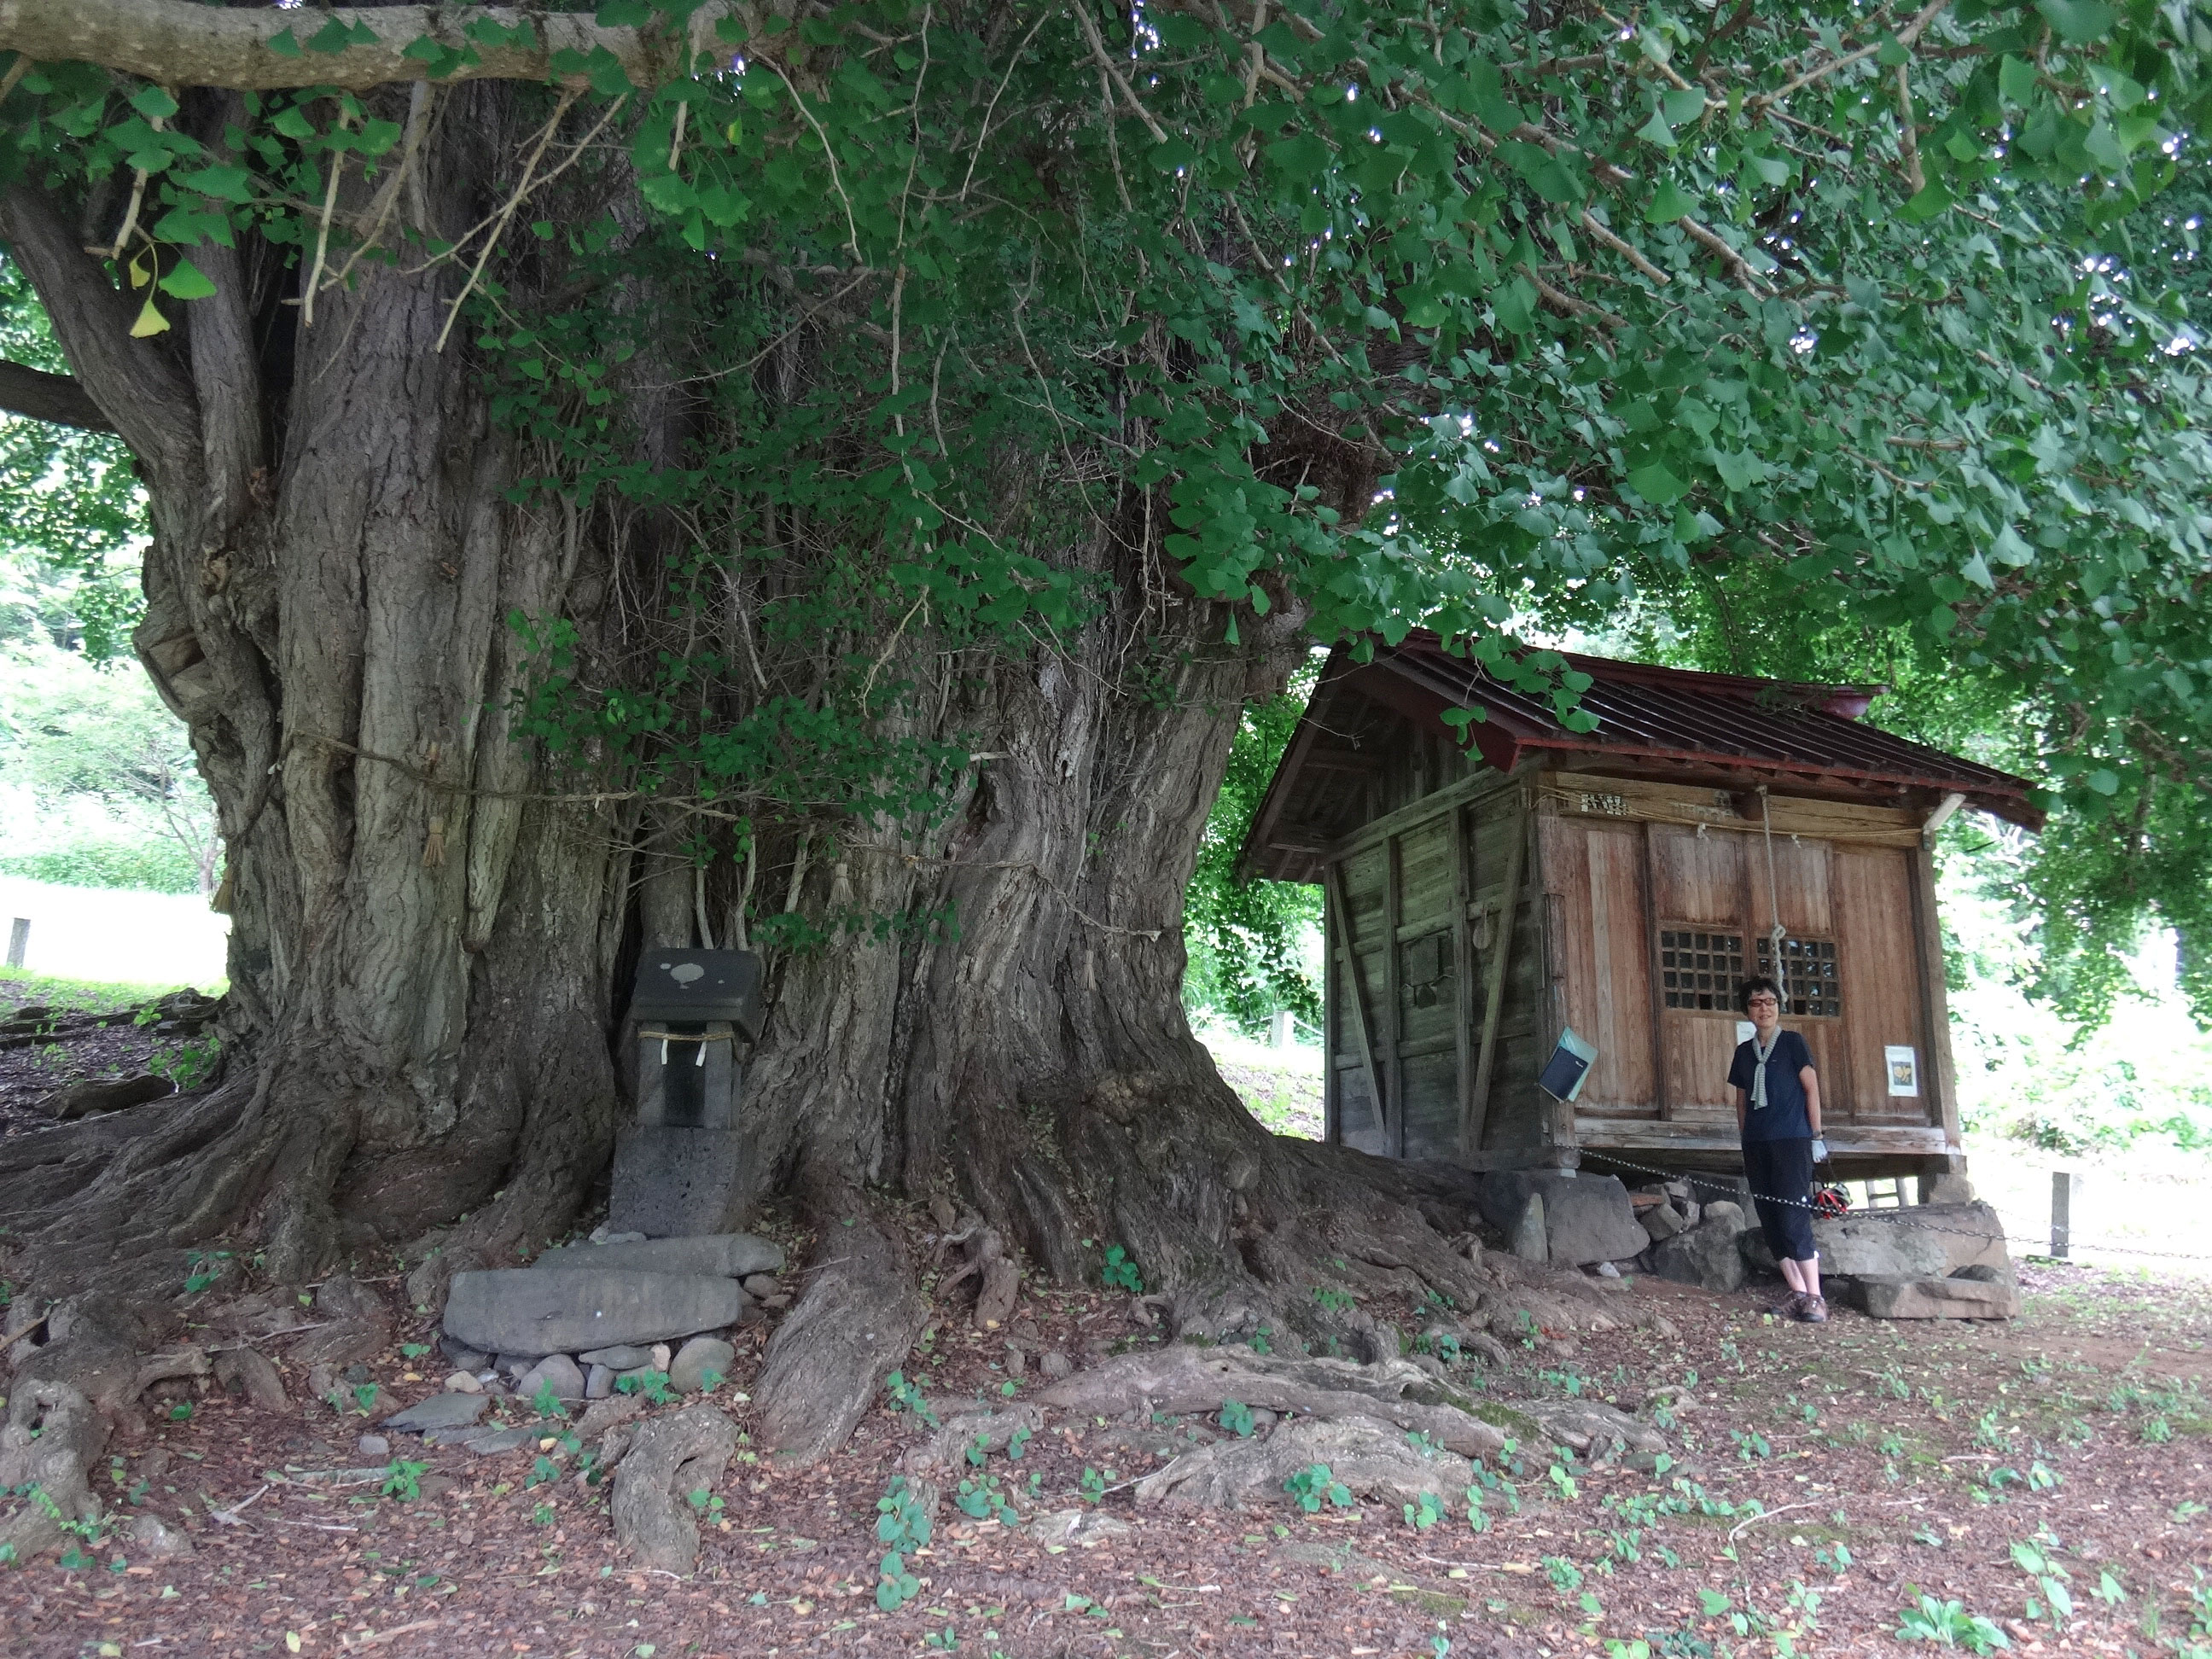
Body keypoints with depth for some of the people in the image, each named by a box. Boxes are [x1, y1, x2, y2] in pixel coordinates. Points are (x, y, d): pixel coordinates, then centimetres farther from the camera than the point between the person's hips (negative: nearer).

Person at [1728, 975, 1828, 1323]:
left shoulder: (1792, 1043, 2)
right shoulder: (1744, 1052, 14)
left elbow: (1811, 1088, 0)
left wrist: (1816, 1136, -4)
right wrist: (1745, 1140, 14)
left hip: (1792, 1141, -5)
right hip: (1757, 1145, 5)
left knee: (1793, 1219, -11)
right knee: (1770, 1222, 3)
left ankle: (1814, 1298, -6)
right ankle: (1798, 1293, 9)